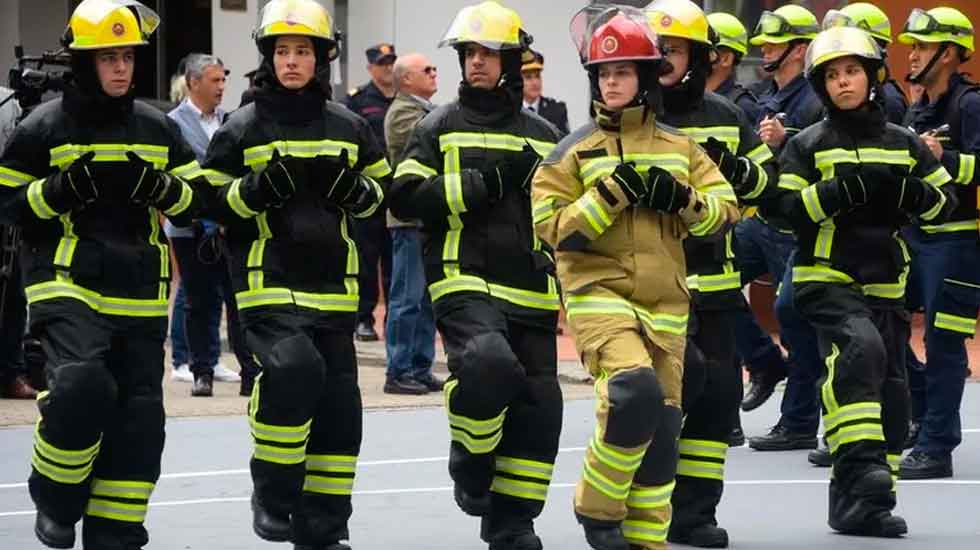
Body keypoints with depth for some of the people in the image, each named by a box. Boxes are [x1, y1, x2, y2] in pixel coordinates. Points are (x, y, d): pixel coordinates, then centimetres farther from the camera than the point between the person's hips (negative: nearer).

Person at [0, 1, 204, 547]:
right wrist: (63, 189, -16)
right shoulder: (44, 127, -1)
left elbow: (197, 198, 14)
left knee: (139, 415, 4)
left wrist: (160, 187, -8)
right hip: (68, 287, -5)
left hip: (139, 297, 5)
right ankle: (56, 502, -3)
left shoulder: (158, 129, 11)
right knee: (81, 385, -27)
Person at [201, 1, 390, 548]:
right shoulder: (243, 128, 0)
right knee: (293, 368, -28)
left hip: (333, 286, 4)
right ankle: (273, 493, -9)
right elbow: (211, 202, 1)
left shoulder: (348, 128, 10)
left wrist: (355, 189, -3)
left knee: (337, 402, 5)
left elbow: (382, 190, 19)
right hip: (269, 282, -4)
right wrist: (257, 190, -17)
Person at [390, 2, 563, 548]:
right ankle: (470, 461, -4)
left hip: (531, 292, 4)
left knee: (538, 405, 1)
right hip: (465, 283, -4)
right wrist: (483, 184, -13)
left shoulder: (544, 136, 17)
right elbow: (406, 196, -5)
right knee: (488, 360, -31)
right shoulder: (441, 128, 7)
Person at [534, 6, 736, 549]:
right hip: (598, 294, -4)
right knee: (635, 389, -27)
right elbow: (552, 226, -7)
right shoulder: (575, 151, 1)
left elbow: (724, 210, 8)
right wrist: (610, 195, -17)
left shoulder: (679, 148, 10)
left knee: (661, 424, 5)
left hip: (663, 302, 4)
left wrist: (680, 199, -10)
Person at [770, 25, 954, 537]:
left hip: (884, 284, 5)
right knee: (859, 347, -32)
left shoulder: (904, 144, 12)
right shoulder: (807, 145, 3)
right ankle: (861, 466, -35)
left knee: (889, 393, 5)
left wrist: (908, 192, -9)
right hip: (826, 279, -4)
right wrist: (847, 188, -20)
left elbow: (946, 202, 11)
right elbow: (786, 210, -8)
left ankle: (858, 503, 17)